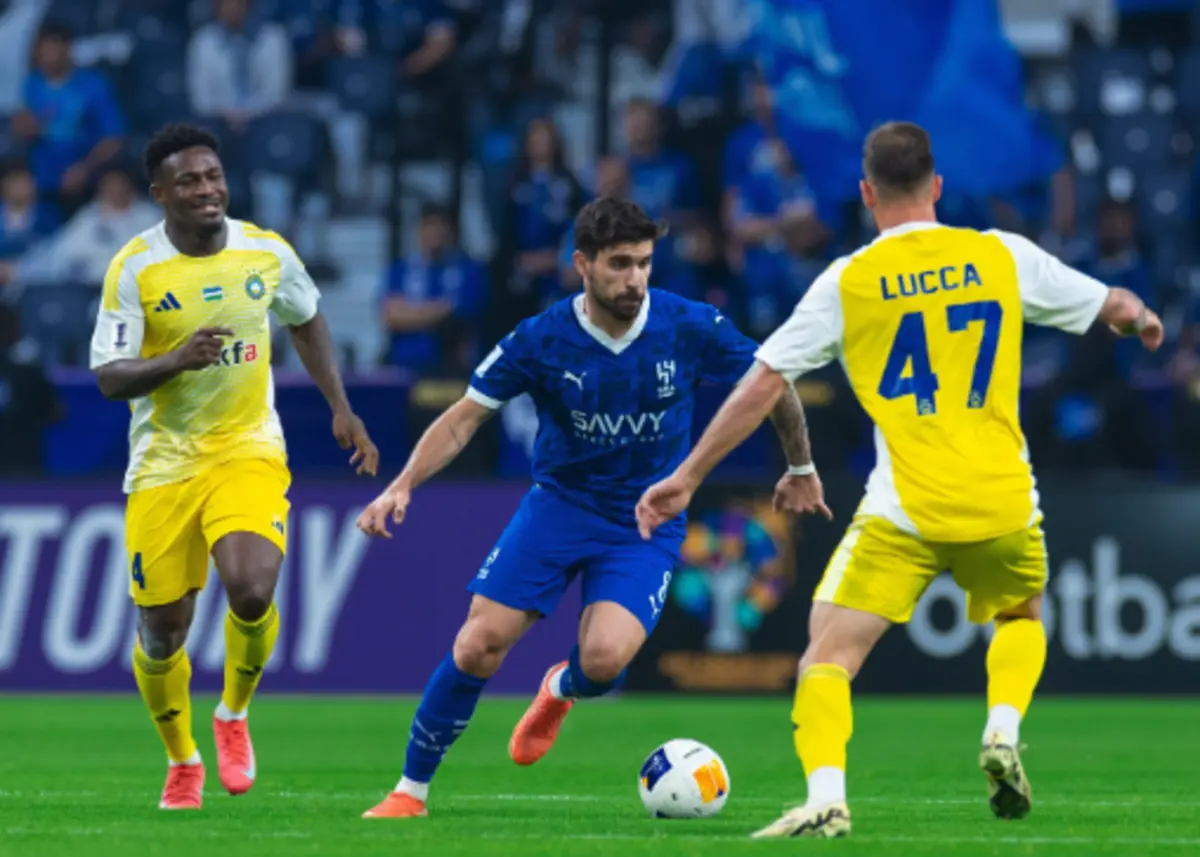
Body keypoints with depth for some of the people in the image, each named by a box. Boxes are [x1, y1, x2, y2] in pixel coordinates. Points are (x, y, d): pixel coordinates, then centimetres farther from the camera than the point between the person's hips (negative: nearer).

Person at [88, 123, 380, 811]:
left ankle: (235, 715, 6)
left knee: (251, 591, -24)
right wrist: (178, 360, -30)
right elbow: (109, 377, -12)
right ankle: (183, 762, 29)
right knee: (162, 631, 2)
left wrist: (342, 409, 13)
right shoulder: (135, 269, -10)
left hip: (249, 452, 1)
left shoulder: (267, 253, -1)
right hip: (164, 464, 0)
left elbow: (307, 320, 19)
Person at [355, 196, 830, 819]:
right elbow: (464, 419, -4)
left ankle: (562, 689, 16)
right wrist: (403, 485, -18)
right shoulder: (540, 341, -12)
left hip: (647, 525, -1)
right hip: (558, 504, 1)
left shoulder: (690, 329, -13)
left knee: (605, 658, -24)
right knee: (478, 647, -12)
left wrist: (801, 470, 14)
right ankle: (410, 791, 6)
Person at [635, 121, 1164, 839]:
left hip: (904, 512, -3)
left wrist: (688, 477, 8)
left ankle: (825, 797, -22)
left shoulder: (848, 281, 0)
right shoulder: (1003, 256, 5)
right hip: (1003, 503, 3)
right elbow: (1115, 307, 17)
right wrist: (1143, 319, 42)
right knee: (1022, 618, 31)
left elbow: (763, 386, 0)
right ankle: (1004, 733, 5)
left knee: (830, 651, 0)